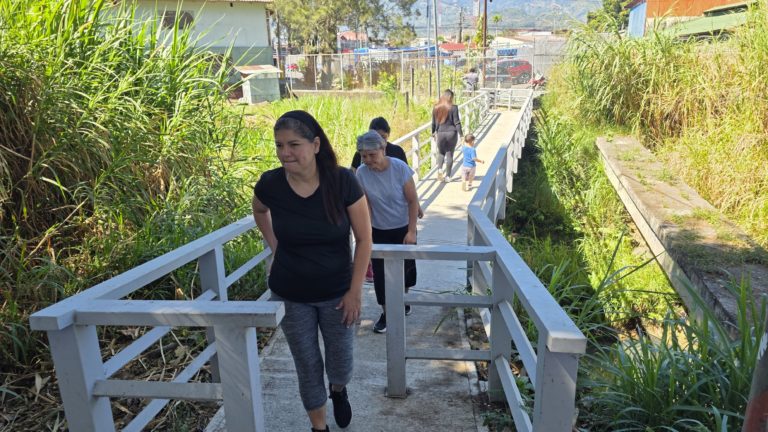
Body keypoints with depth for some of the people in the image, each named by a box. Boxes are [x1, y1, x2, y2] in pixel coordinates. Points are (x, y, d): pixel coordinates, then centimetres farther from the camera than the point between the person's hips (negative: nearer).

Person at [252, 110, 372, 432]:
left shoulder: (343, 181, -21)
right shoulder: (270, 184, -16)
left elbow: (364, 240, -11)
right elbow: (260, 212, 11)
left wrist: (355, 291, -10)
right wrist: (275, 248, 4)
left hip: (337, 293, -1)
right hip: (290, 296, 1)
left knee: (341, 359, 17)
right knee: (307, 365, 15)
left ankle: (339, 391, 54)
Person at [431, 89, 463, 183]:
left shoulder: (436, 107, 2)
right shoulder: (453, 108, -9)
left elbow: (434, 122, 9)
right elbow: (457, 122, -9)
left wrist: (433, 133, 22)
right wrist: (461, 134, -3)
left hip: (440, 133, 2)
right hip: (451, 133, -2)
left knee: (441, 152, 20)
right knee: (449, 154, 8)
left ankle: (439, 169, -5)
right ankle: (447, 176, 12)